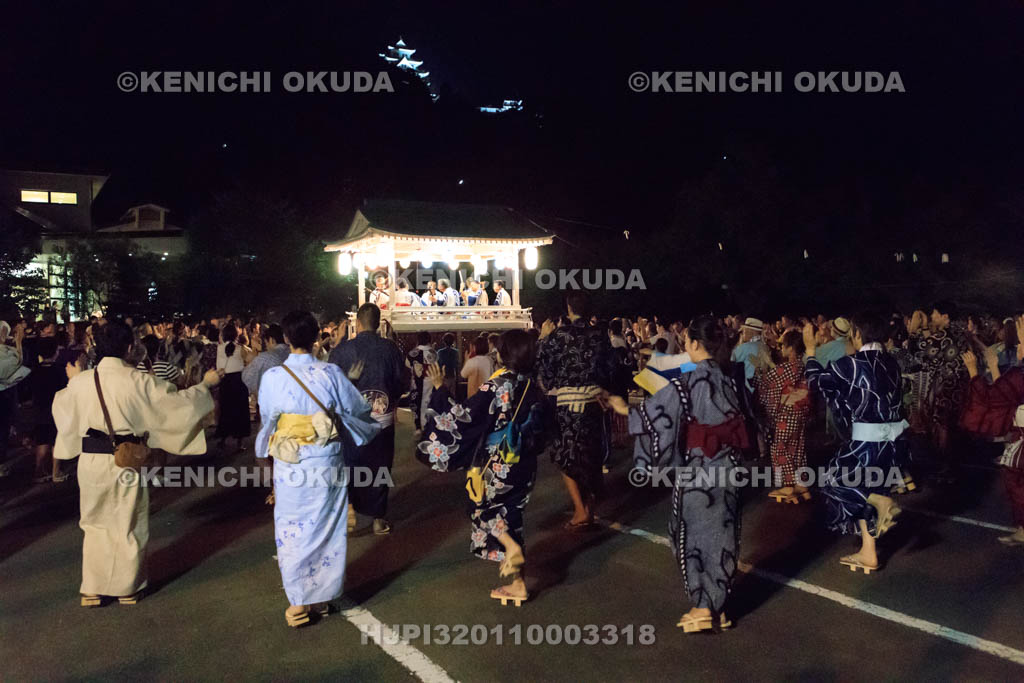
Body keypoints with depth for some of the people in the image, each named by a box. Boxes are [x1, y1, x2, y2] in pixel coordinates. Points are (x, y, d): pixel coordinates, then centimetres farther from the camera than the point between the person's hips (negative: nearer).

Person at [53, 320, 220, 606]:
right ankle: (127, 588, 25)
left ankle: (92, 590, 23)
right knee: (129, 526, 14)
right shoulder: (140, 381, -15)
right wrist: (205, 384, 7)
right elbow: (179, 401, -8)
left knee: (96, 524, 17)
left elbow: (62, 407, 12)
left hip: (92, 461, 2)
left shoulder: (81, 381, -7)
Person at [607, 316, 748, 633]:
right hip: (725, 468, 6)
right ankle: (718, 607, 23)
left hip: (696, 470, -6)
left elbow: (656, 411, -12)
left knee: (696, 534, 7)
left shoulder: (686, 383, -18)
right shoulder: (727, 380, 2)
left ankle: (703, 607, 13)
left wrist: (624, 408, 4)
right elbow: (730, 422, 10)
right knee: (720, 533, 13)